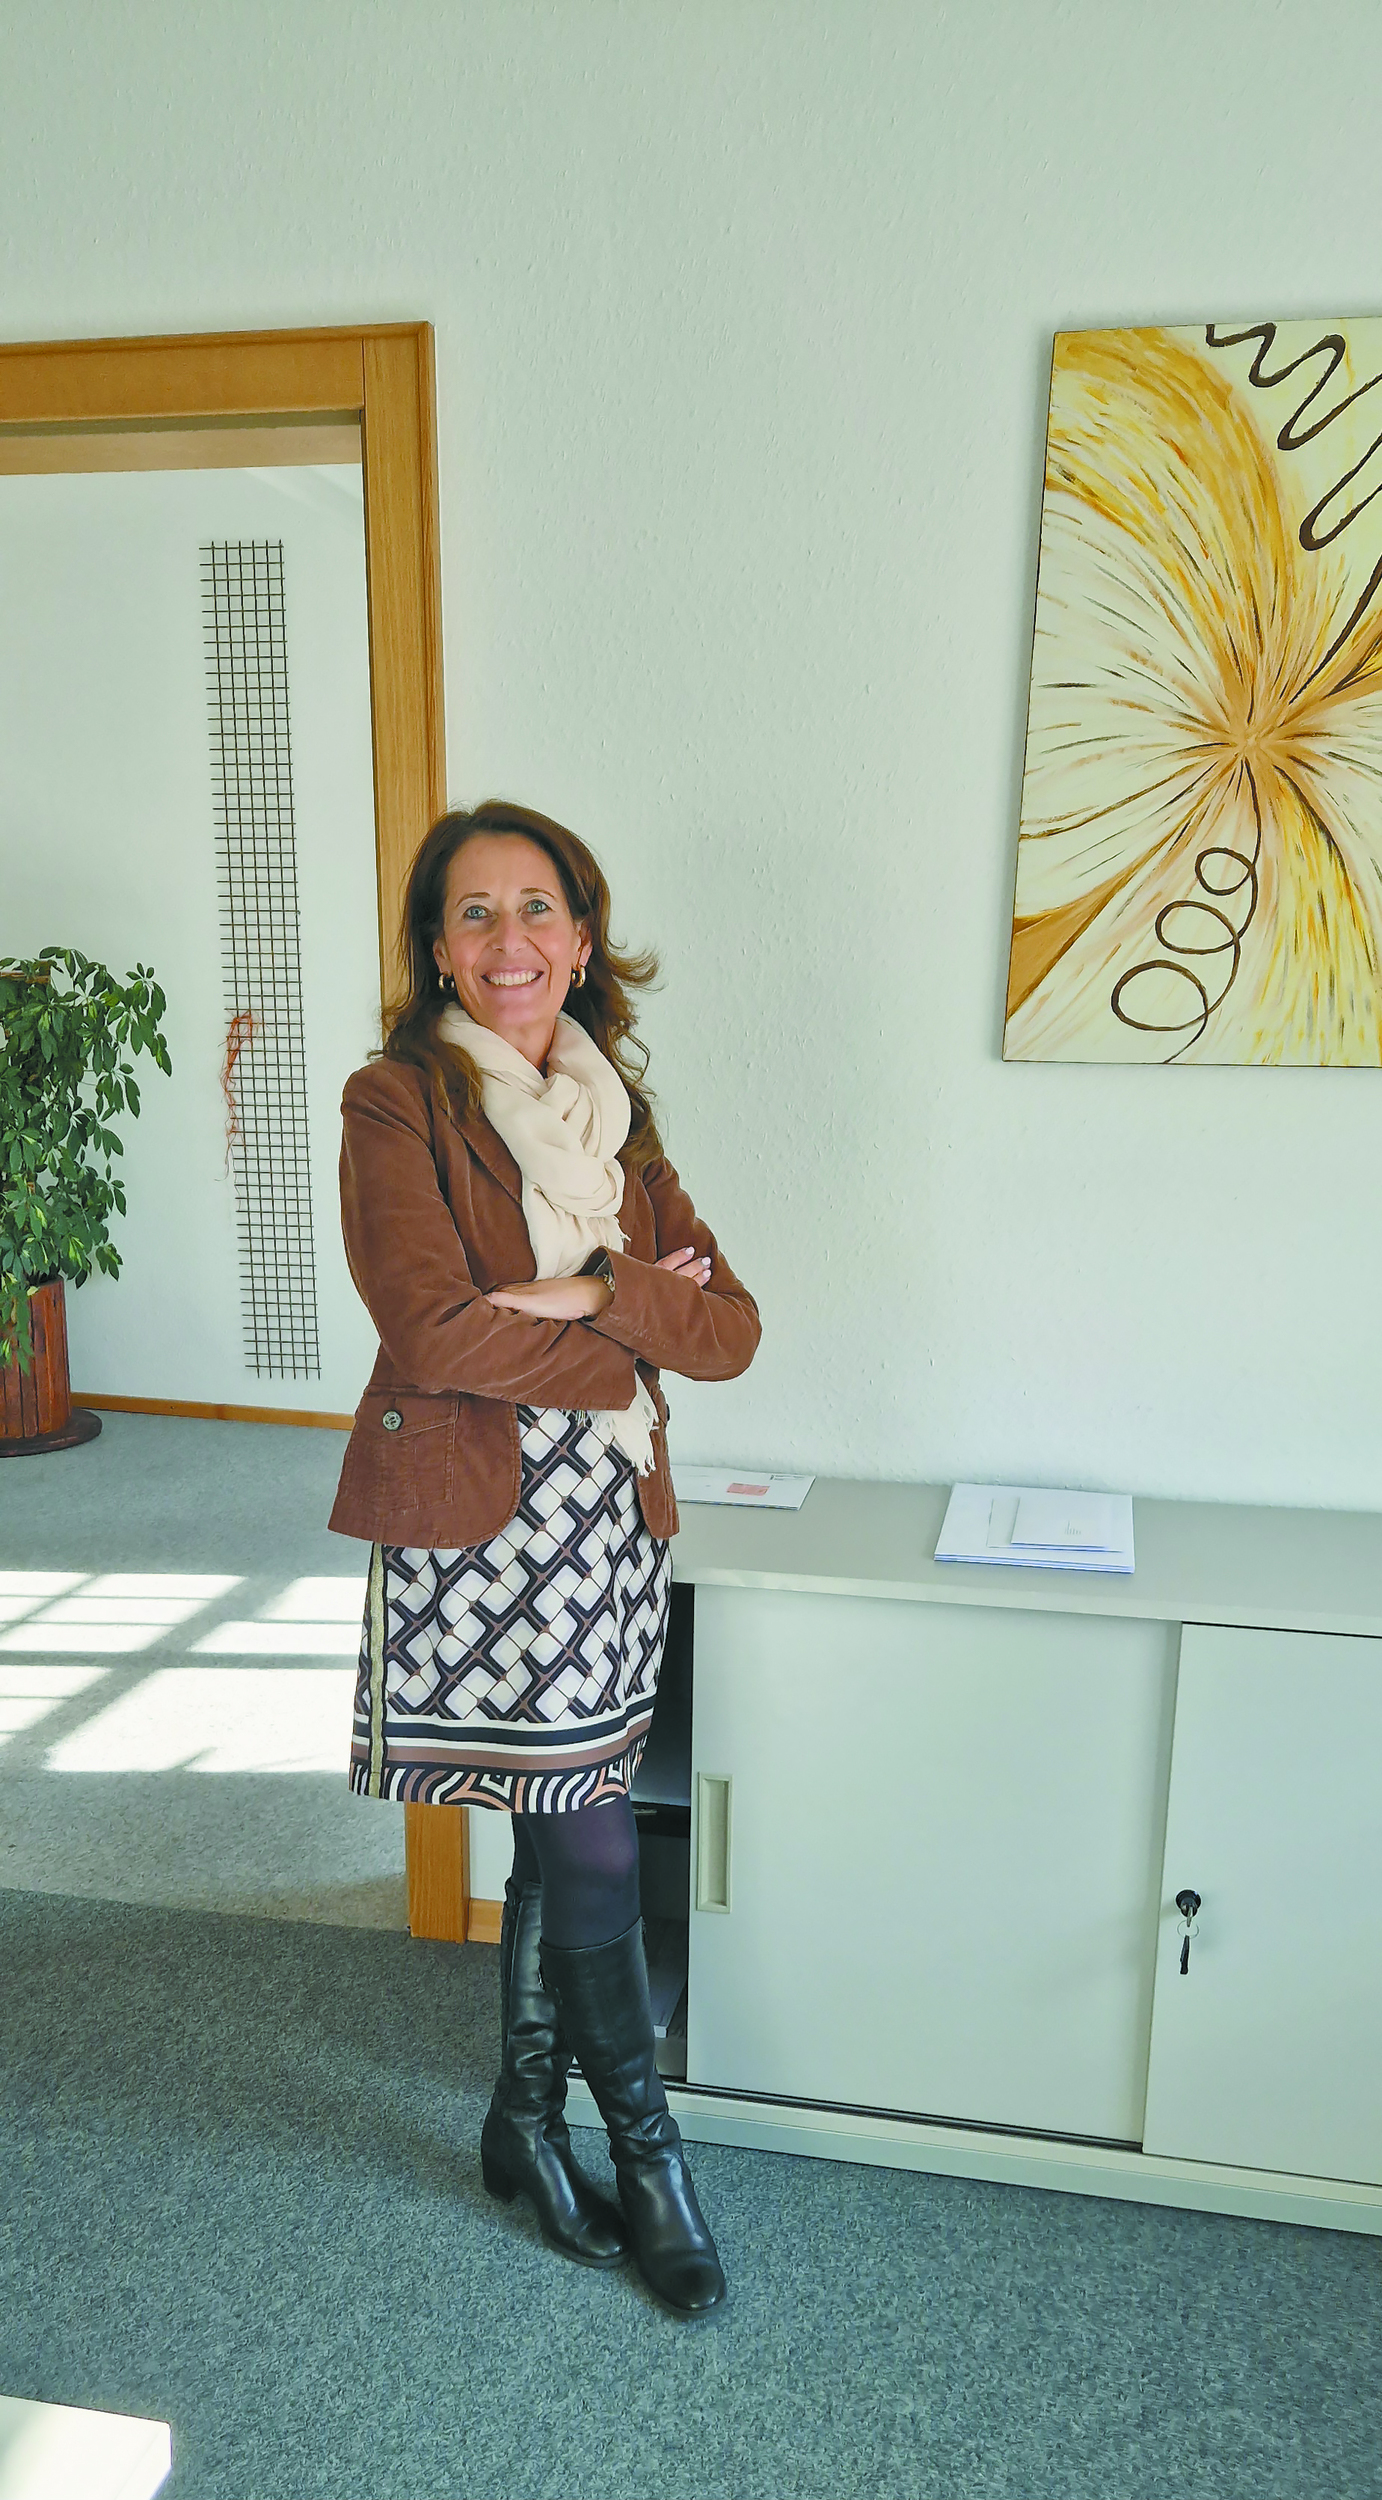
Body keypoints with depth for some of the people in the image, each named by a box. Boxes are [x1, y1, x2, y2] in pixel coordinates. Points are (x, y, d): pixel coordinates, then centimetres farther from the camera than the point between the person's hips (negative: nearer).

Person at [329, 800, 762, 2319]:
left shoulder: (614, 1116, 12)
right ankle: (645, 2147, 23)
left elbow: (734, 1330, 3)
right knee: (593, 1847, 1)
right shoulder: (397, 1103, -5)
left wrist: (595, 1294, -14)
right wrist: (630, 1343, -8)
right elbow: (436, 1328, -19)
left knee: (555, 1837, 14)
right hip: (474, 1521, -5)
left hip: (608, 1514, 5)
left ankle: (526, 2122, 35)